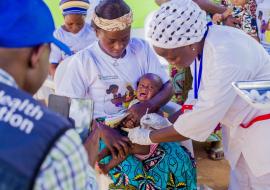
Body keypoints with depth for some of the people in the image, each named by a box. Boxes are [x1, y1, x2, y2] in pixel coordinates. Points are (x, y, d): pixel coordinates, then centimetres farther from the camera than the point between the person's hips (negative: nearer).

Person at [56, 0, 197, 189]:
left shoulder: (142, 48, 2)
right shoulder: (83, 60, -7)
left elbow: (167, 87, 3)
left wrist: (147, 105, -19)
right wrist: (102, 130, -26)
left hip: (142, 124, 4)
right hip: (102, 130, -3)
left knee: (181, 161, -18)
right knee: (131, 174, -29)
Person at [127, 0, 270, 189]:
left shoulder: (227, 59, -34)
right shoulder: (199, 42, -8)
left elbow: (198, 122, -28)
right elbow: (201, 97, 5)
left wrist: (148, 137, -17)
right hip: (240, 126, 7)